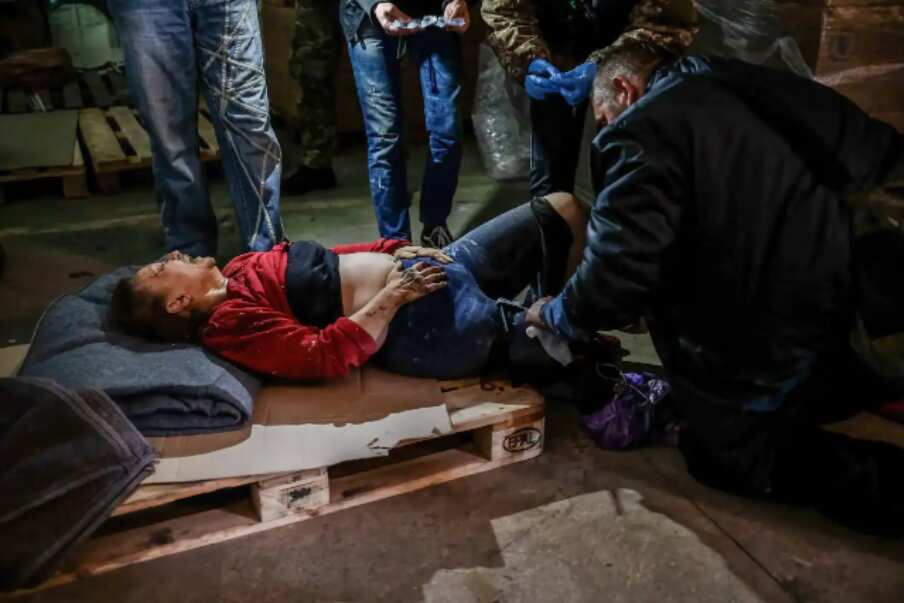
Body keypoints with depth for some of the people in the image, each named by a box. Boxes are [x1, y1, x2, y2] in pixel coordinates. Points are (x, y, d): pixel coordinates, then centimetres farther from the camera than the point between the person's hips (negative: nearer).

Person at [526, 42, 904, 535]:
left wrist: (554, 315, -2)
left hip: (767, 340, -8)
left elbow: (618, 274, -22)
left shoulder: (643, 131, -14)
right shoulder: (750, 89, 8)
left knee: (725, 455, 15)